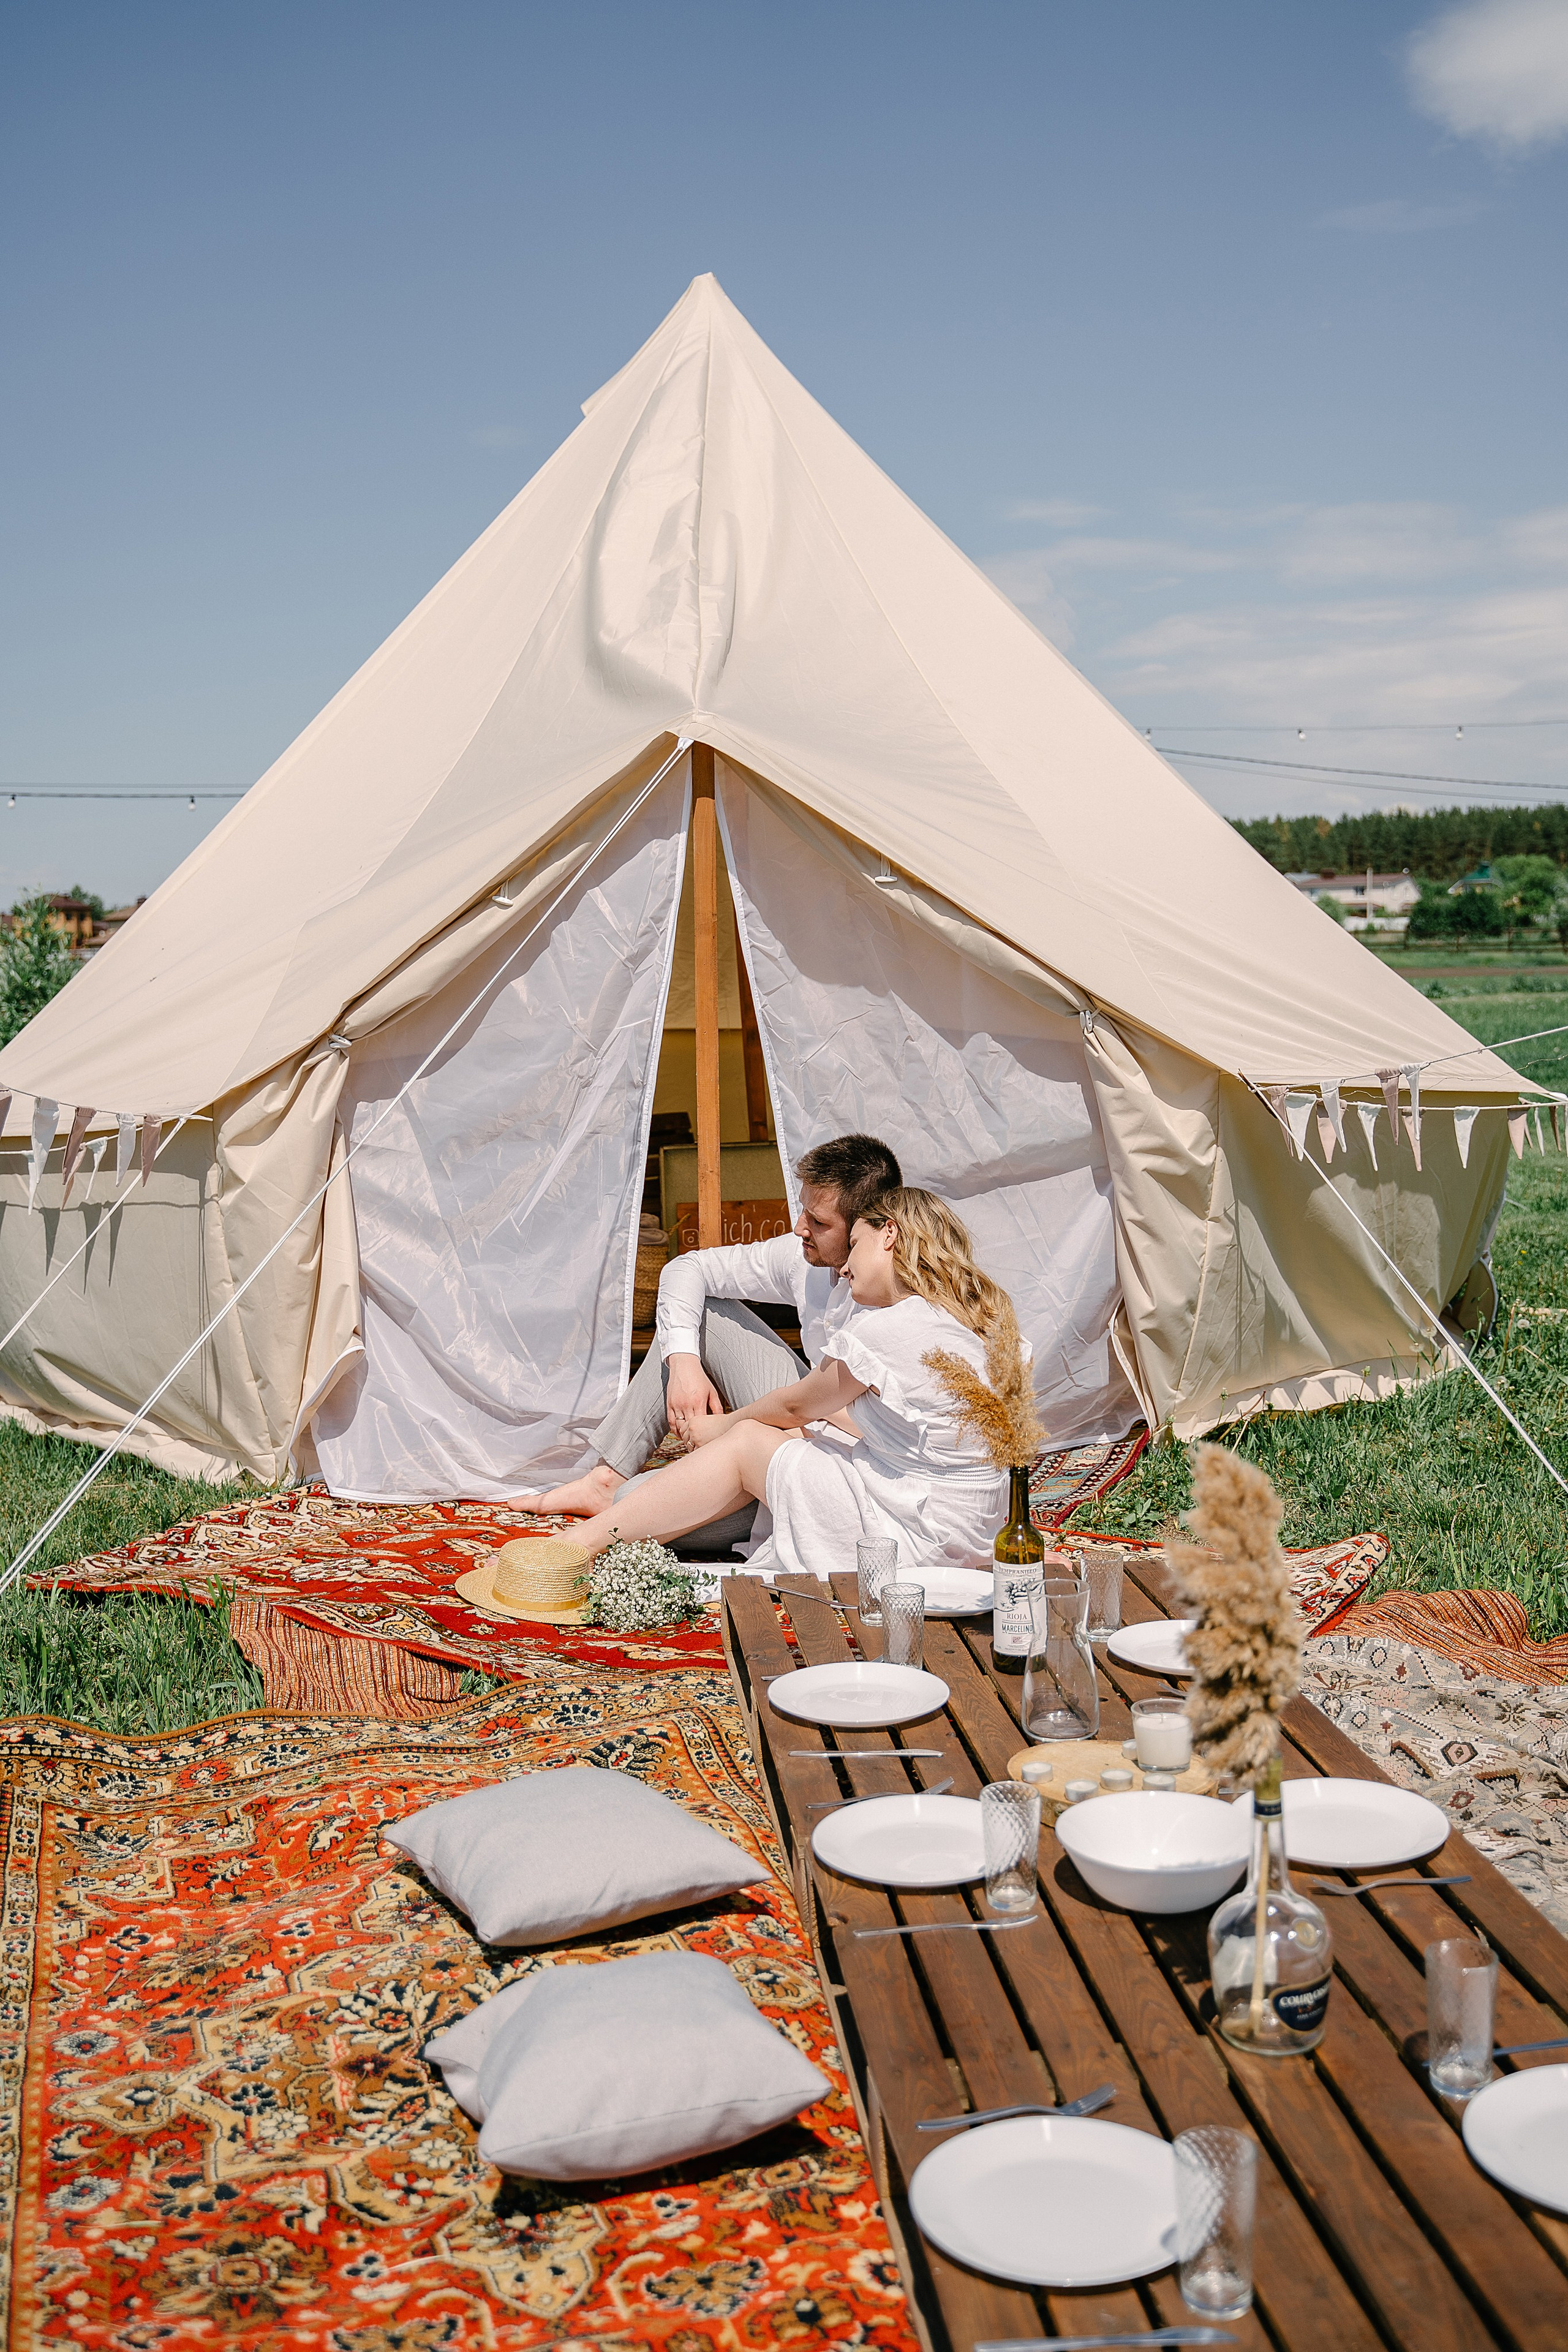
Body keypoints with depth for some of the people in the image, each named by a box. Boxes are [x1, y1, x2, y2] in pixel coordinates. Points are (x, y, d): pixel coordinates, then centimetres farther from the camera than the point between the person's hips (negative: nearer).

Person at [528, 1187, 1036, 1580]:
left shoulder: (883, 1331, -19)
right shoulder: (986, 1319, 6)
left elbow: (796, 1405, 0)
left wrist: (724, 1423, 20)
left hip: (915, 1546, -8)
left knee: (744, 1442, 4)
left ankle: (583, 1542, 13)